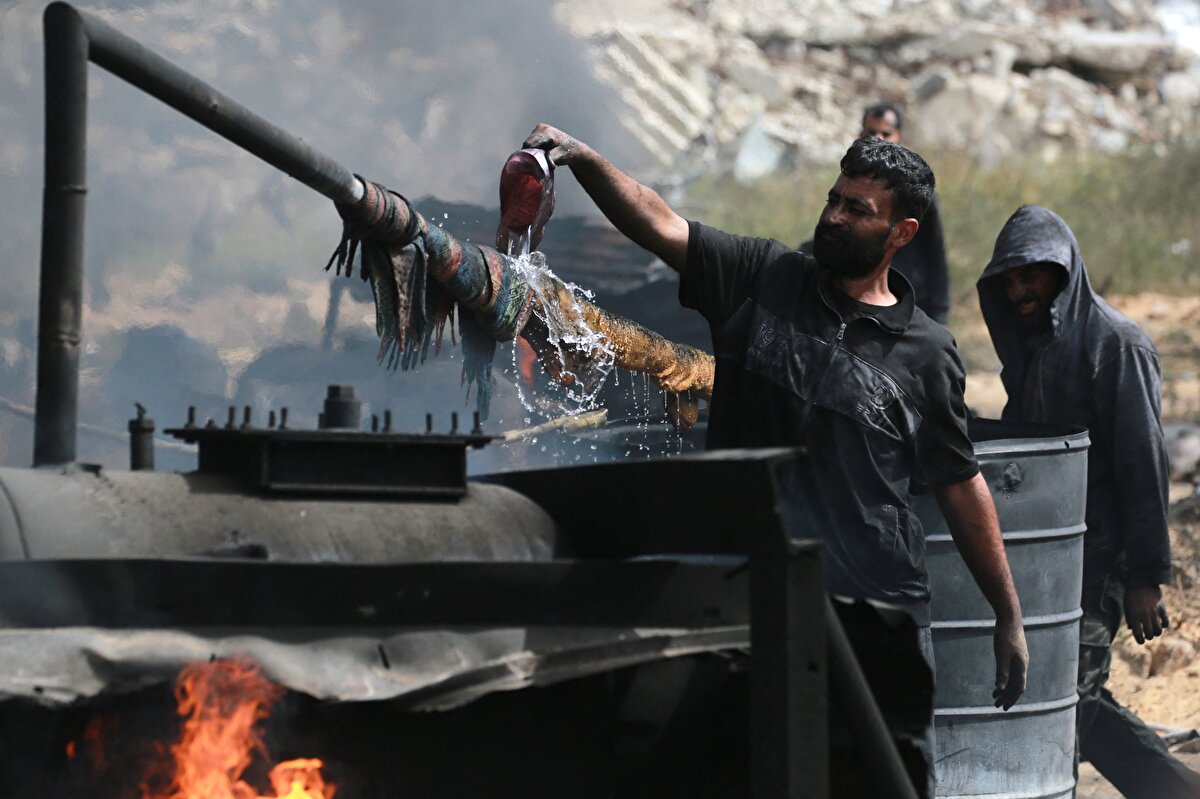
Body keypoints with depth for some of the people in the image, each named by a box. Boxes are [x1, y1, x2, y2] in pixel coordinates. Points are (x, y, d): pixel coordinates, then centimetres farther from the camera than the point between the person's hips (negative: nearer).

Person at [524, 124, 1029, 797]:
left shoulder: (927, 351, 4)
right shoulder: (765, 281, 6)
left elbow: (961, 487, 9)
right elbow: (660, 226, -3)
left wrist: (1010, 617, 11)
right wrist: (581, 157, -19)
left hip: (881, 613, -1)